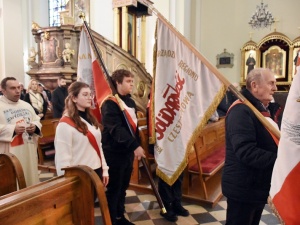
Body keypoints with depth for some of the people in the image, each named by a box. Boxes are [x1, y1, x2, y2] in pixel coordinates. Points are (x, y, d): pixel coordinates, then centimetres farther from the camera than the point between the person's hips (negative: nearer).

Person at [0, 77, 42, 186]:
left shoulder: (26, 105, 14)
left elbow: (37, 121, 17)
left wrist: (35, 127, -4)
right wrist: (12, 129, -20)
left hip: (29, 151, 6)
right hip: (10, 153, -6)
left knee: (30, 179, 14)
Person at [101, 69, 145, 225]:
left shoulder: (131, 102, 11)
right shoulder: (110, 103, -15)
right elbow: (116, 129, -26)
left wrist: (137, 145, 15)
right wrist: (135, 146, -30)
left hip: (128, 150, 8)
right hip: (114, 152, -8)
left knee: (123, 187, 18)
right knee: (114, 188, 5)